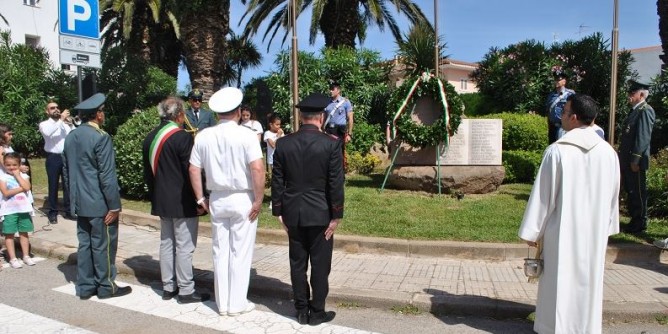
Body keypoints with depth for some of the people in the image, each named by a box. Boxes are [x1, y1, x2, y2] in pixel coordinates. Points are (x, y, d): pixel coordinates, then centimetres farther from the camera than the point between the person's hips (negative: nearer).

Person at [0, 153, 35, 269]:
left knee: (24, 233, 11)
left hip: (23, 209, 2)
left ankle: (26, 256, 21)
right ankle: (13, 259, 11)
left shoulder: (23, 176, 5)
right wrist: (21, 188, -15)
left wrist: (17, 175, -9)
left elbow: (27, 187, -14)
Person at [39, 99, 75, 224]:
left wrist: (70, 123, -13)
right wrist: (61, 119, -22)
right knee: (53, 186, 4)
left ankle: (68, 211, 16)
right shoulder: (44, 124, 3)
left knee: (68, 184, 7)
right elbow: (47, 132, -21)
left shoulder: (67, 122, 10)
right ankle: (53, 212, 13)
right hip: (53, 158, -2)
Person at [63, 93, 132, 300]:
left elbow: (67, 171, 15)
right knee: (103, 245, 4)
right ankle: (106, 286, 15)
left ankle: (85, 287, 22)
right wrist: (115, 205, -14)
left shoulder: (71, 137, 9)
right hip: (99, 203, -8)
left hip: (79, 203, 8)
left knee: (85, 244, 14)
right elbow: (107, 176, -19)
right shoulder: (100, 137, -17)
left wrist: (73, 198, 22)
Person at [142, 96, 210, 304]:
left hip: (161, 200, 8)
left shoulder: (150, 137, 8)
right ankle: (186, 291, 7)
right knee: (184, 247, -1)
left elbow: (148, 172, 14)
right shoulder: (182, 137, -16)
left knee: (166, 243, 14)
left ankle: (168, 287, 23)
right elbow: (190, 172, -17)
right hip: (183, 201, -8)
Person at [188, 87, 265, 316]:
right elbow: (257, 169, -19)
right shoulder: (246, 135, -12)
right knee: (240, 253, 6)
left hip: (217, 200, 4)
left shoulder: (204, 136, 1)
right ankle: (237, 304, 16)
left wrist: (201, 199, 12)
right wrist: (258, 199, -10)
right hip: (243, 200, -4)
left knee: (220, 251, 13)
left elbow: (194, 170, 3)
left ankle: (222, 303, 24)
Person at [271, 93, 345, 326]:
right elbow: (336, 184, -11)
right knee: (320, 264, 8)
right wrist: (336, 216, -3)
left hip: (293, 213, 3)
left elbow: (277, 181, 1)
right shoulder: (331, 143, -11)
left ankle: (301, 311, 22)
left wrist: (279, 211, 9)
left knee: (298, 264, 12)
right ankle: (317, 312, 17)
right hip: (320, 213, -3)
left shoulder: (283, 143, -2)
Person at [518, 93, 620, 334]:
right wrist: (607, 228, 20)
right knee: (589, 280, 16)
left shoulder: (557, 151, -17)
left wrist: (532, 231, -6)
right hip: (595, 230, 4)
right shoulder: (608, 152, -2)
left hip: (563, 230, -4)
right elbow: (613, 196, 7)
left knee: (560, 281, 9)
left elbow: (543, 194, -14)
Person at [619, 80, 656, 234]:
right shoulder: (634, 110, 15)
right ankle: (634, 220, 27)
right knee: (630, 191, 16)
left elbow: (643, 137, -19)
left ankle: (640, 223, 12)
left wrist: (635, 160, -21)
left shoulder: (645, 111, -13)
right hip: (627, 160, 9)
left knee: (638, 192, 1)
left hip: (636, 161, -9)